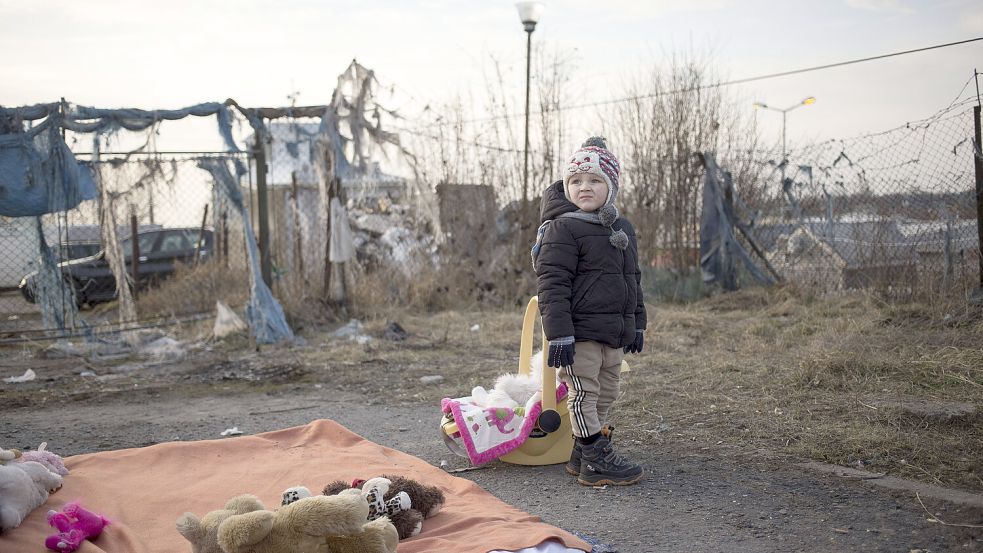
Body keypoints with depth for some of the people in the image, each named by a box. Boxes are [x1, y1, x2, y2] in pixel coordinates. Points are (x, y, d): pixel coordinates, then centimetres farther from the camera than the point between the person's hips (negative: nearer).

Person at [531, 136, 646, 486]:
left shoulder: (623, 230, 14)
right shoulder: (562, 228, -11)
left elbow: (633, 281, 23)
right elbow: (551, 284, -16)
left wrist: (637, 324, 20)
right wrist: (559, 333, -21)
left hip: (615, 333, 9)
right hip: (580, 332, -8)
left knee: (606, 395, 15)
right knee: (584, 394, -3)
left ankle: (582, 454, 27)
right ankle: (597, 461, 6)